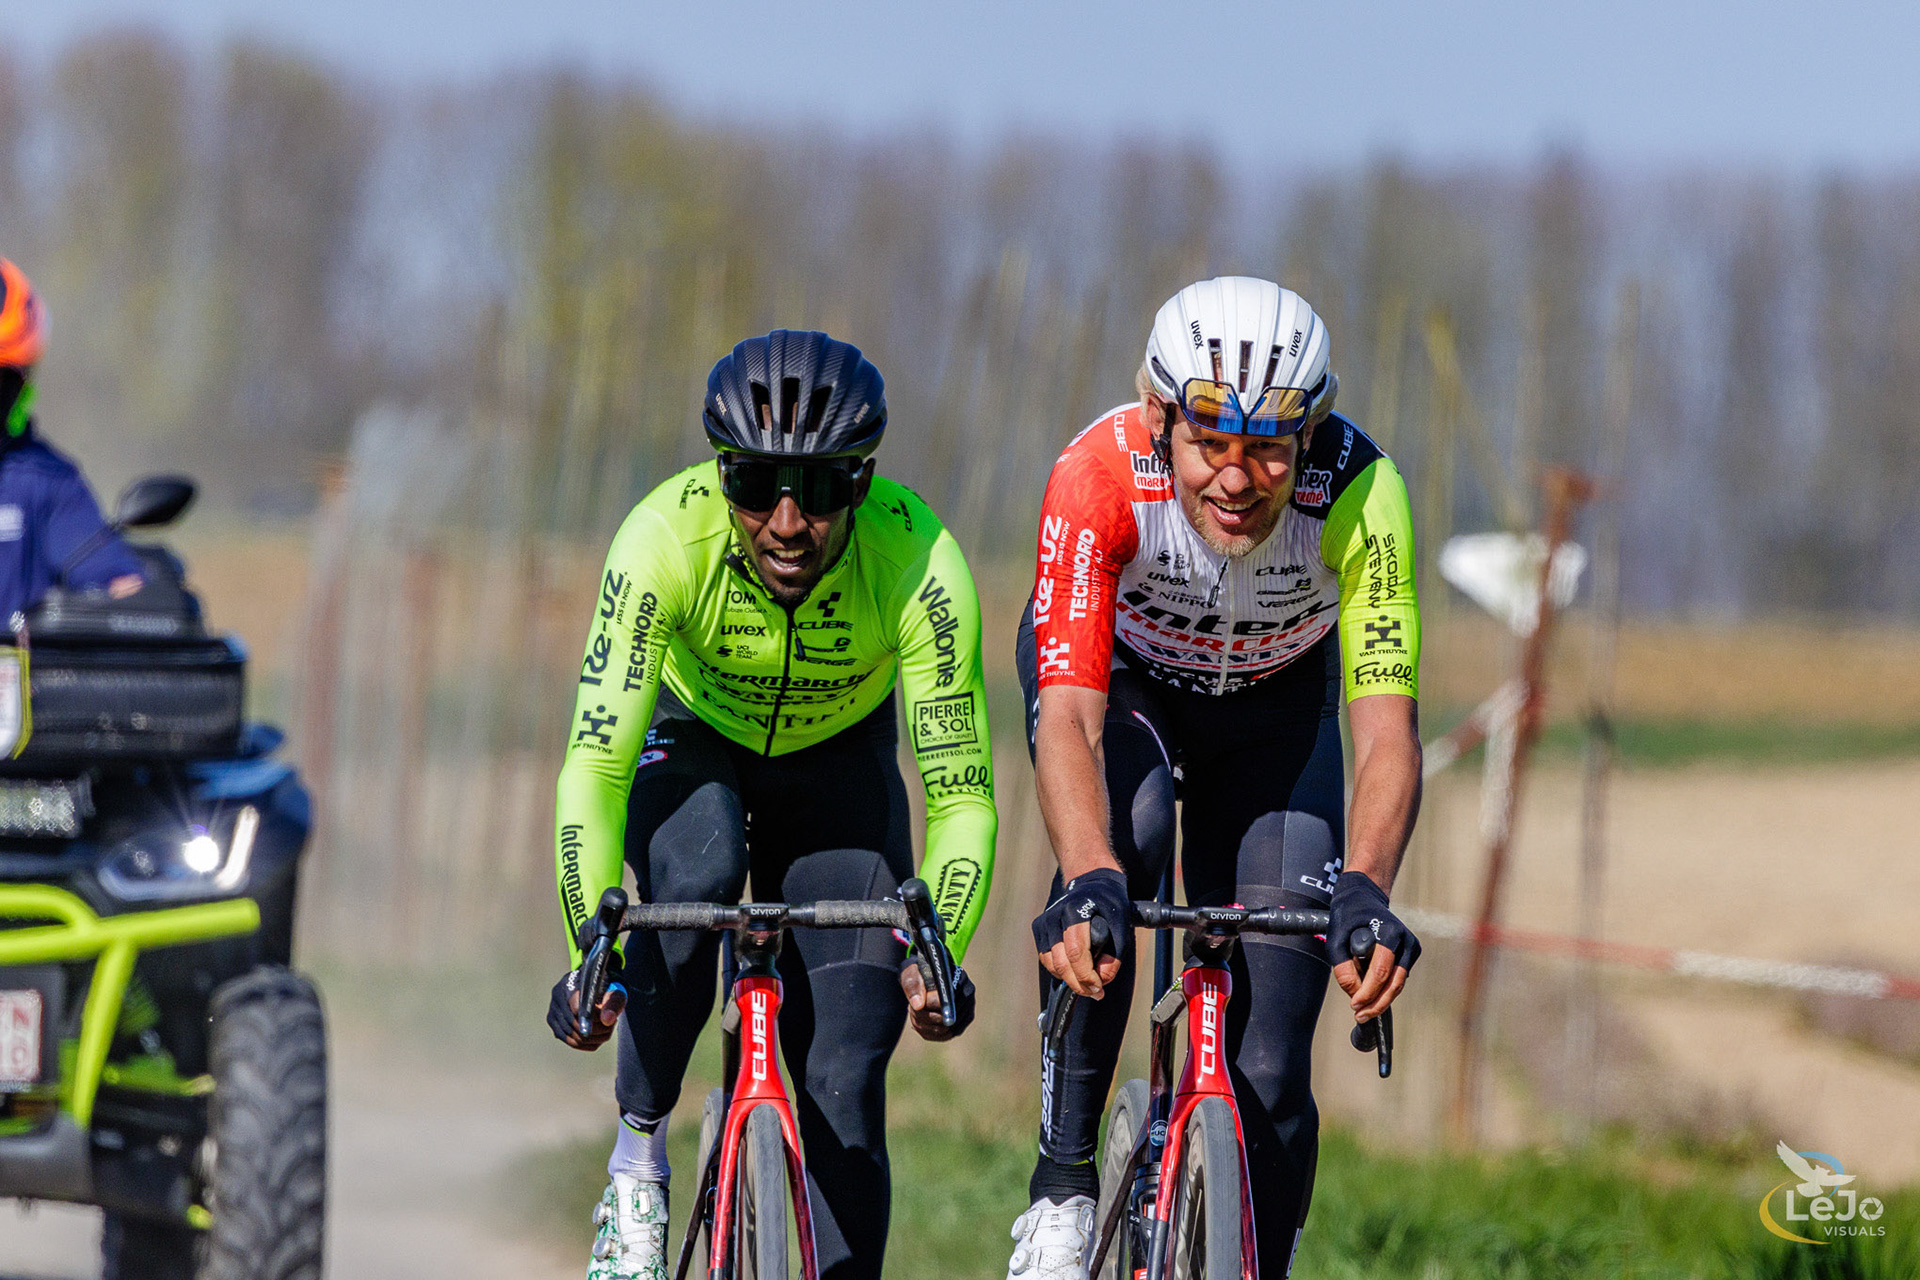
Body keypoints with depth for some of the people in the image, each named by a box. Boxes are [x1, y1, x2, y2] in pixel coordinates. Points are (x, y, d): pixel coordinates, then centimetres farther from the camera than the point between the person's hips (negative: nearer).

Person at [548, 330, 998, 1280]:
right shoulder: (665, 539, -34)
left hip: (839, 762, 1)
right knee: (697, 875, -35)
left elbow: (960, 792, -29)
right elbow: (595, 763, -35)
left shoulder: (918, 563, -33)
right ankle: (637, 1154, -17)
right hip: (691, 744, -1)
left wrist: (939, 954, -44)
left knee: (845, 1083, -11)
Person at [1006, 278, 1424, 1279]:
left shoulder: (1357, 493, -35)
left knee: (1268, 1073, -9)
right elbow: (1069, 719, -44)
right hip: (1117, 679, -1)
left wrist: (1364, 893, -57)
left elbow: (1387, 734, -39)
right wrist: (1092, 885, -62)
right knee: (1125, 823, -37)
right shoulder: (1100, 477, -37)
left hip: (1274, 701, 1)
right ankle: (1063, 1174, -25)